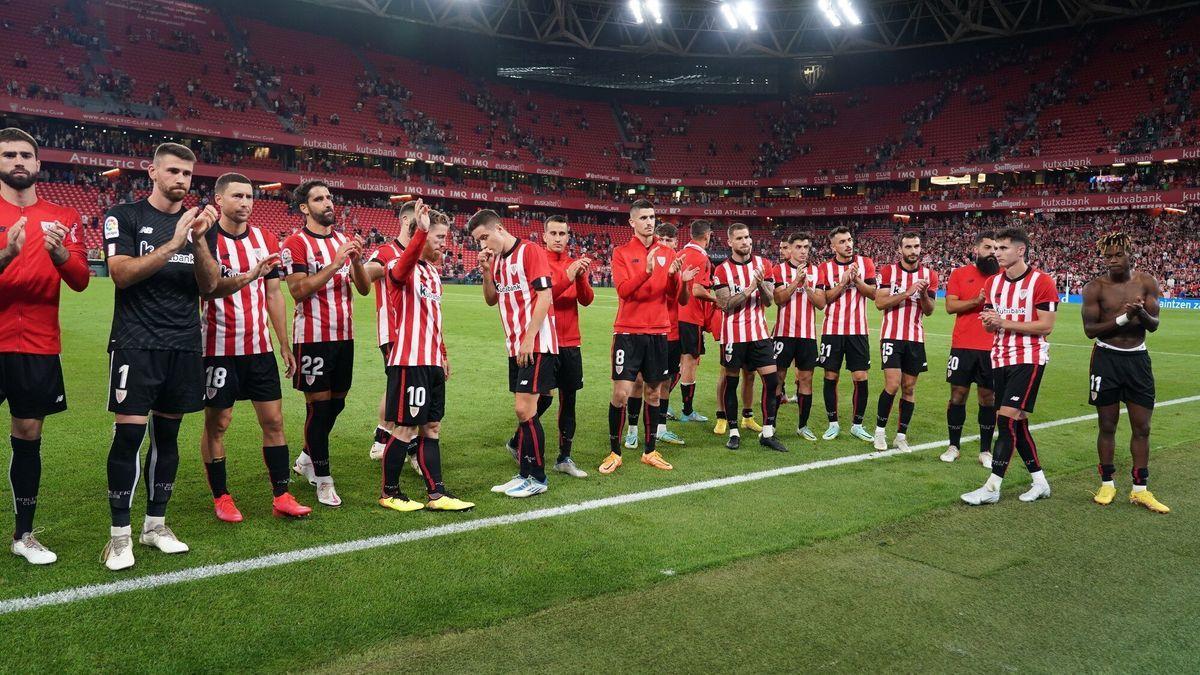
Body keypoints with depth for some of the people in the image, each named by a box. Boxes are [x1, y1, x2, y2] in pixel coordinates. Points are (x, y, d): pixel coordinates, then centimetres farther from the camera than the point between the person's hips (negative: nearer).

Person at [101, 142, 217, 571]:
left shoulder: (196, 222, 12)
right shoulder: (125, 216, 2)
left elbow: (209, 287, 4)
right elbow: (122, 274, -12)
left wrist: (199, 241, -11)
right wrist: (174, 243, -21)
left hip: (184, 346, 4)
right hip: (136, 345, -4)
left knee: (167, 434, 9)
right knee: (129, 434, -7)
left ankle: (156, 525, 19)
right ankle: (120, 533, 4)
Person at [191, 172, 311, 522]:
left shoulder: (266, 240, 7)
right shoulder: (206, 239, -7)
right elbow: (211, 287, -21)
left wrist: (284, 345, 10)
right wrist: (248, 276, -38)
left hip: (259, 348, 5)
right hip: (219, 349, -4)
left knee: (273, 420, 5)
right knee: (216, 423, 5)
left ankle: (281, 496, 12)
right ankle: (221, 497, 20)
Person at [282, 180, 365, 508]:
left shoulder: (343, 239, 12)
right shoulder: (295, 243, -7)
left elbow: (363, 288, 7)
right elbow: (298, 291, -17)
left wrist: (356, 260, -11)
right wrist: (334, 264, -23)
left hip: (344, 335, 7)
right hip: (313, 336, -6)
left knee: (337, 402, 14)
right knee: (319, 406, -1)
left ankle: (307, 458, 34)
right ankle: (323, 479, 9)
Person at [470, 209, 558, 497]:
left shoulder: (530, 251, -10)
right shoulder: (496, 259, 14)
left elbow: (545, 297, -15)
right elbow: (491, 300, 18)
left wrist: (528, 339, -18)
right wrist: (486, 271, 2)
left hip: (536, 344, -8)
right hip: (515, 346, 8)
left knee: (524, 409, -8)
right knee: (522, 410, 11)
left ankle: (537, 478, 3)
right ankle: (526, 473, 19)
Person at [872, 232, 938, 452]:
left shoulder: (929, 275, 7)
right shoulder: (888, 271, -1)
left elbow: (929, 311, 5)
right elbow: (880, 302, -11)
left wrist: (924, 294, -15)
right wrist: (907, 292, -20)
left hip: (916, 339, 3)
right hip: (892, 336, -3)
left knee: (909, 388, 6)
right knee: (892, 384, -13)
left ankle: (901, 436, 15)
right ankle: (880, 430, 5)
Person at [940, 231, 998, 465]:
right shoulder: (960, 274, 4)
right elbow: (950, 306, -5)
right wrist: (977, 300, -17)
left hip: (991, 347, 1)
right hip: (963, 346, -1)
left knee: (988, 398, 5)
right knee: (958, 395, 5)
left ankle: (985, 450, 15)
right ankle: (953, 446, 18)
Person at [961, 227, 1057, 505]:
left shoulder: (1041, 281, -9)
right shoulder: (993, 282, 11)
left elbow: (1046, 326, -13)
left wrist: (1004, 323, -18)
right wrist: (989, 321, -7)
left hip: (1028, 359, -7)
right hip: (1000, 359, 7)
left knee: (1007, 420, -12)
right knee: (1015, 423, 10)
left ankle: (992, 488, -8)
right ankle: (1040, 482, 23)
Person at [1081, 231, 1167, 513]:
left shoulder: (1146, 283, 0)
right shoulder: (1095, 288, -7)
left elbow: (1153, 325, -4)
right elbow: (1090, 329, -11)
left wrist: (1141, 313, -26)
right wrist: (1123, 318, -23)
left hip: (1137, 358, 2)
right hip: (1106, 359, -2)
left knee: (1142, 427, 4)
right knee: (1107, 425, 6)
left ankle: (1140, 489, 14)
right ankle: (1107, 484, 19)